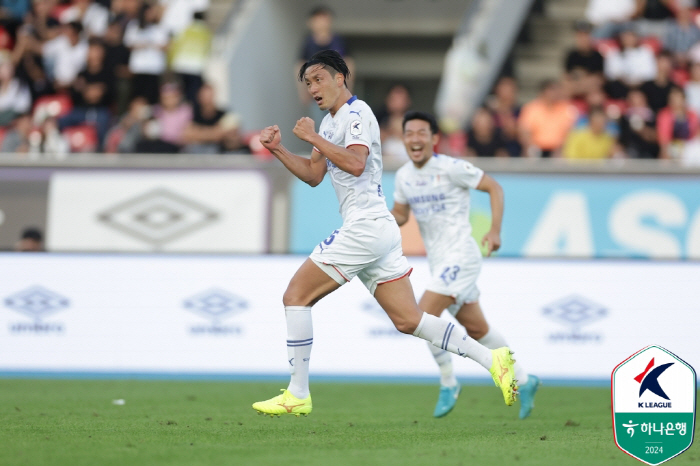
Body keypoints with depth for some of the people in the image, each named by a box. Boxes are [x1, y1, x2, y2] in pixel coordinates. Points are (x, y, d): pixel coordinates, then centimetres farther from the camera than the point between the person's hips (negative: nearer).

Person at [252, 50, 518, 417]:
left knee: (296, 296, -5)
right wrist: (278, 150, 13)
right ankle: (492, 360, 1)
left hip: (366, 228, -10)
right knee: (408, 321, 5)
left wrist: (313, 138, -18)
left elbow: (355, 163, -24)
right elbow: (314, 175, 25)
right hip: (379, 231, 10)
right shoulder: (331, 122, 21)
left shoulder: (356, 112, -8)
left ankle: (297, 395, -4)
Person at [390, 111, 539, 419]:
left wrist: (495, 231, -17)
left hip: (460, 255, -8)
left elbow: (494, 187, -8)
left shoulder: (451, 168, -14)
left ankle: (448, 384, -2)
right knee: (476, 329, 12)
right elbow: (400, 214, 18)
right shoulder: (404, 176, 6)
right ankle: (523, 381, 25)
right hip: (438, 261, 8)